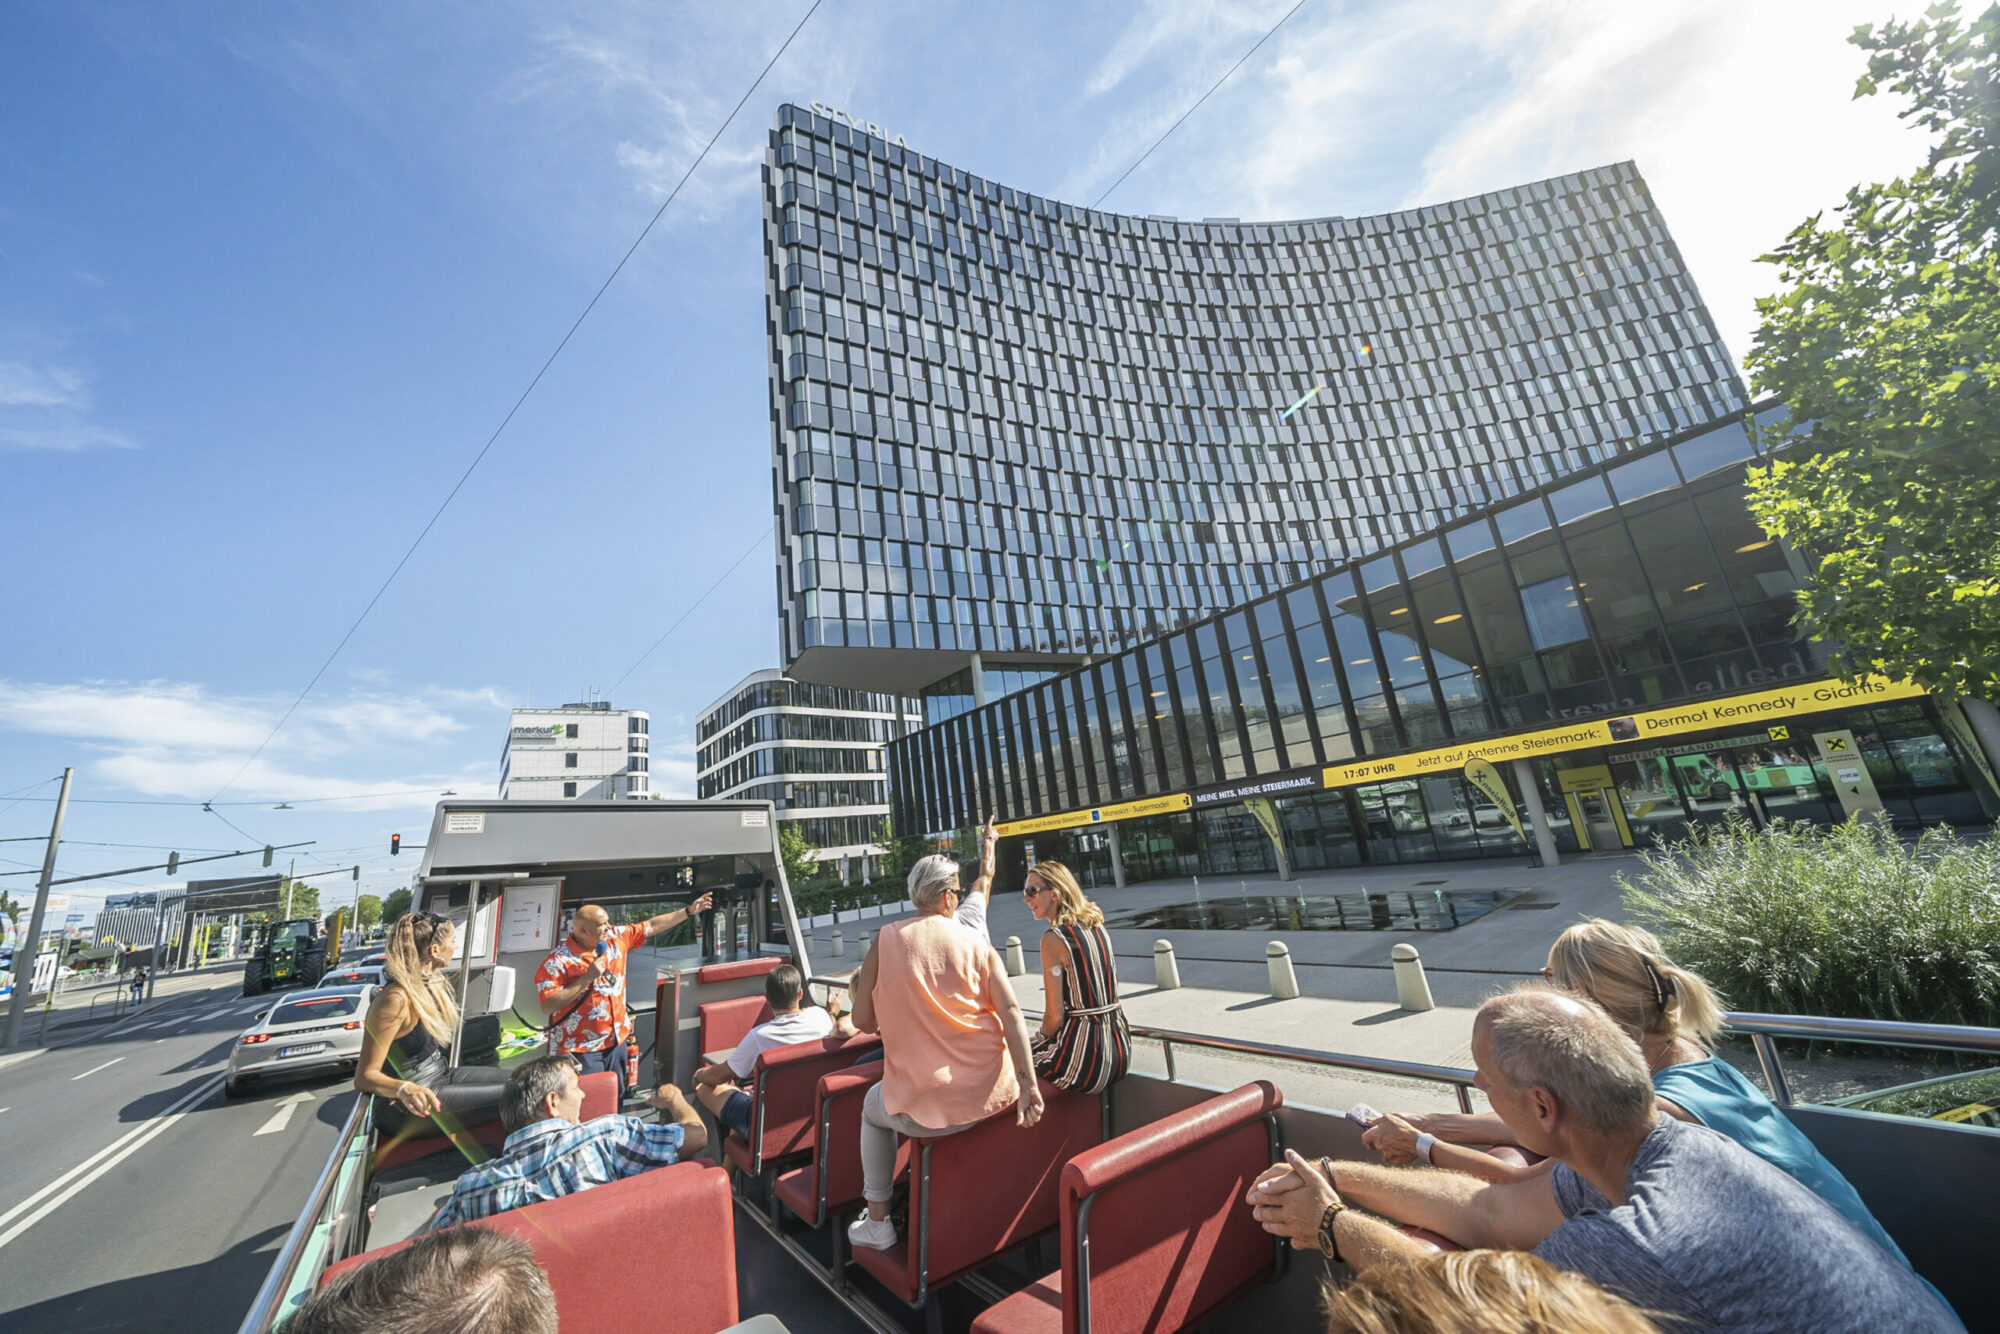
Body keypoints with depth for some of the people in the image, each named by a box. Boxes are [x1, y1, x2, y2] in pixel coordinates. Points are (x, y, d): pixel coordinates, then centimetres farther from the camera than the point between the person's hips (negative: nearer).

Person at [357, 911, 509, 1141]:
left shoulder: (431, 984, 4)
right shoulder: (395, 999, -24)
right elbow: (365, 1076, -24)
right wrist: (404, 1089, -39)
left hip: (441, 1077, 10)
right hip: (408, 1108, -10)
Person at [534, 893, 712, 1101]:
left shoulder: (615, 938, 0)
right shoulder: (558, 961, -16)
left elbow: (652, 926, 8)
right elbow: (547, 1006, -20)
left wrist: (689, 911, 7)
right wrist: (588, 978, -24)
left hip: (616, 1041, 6)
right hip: (581, 1050, -6)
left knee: (617, 1101, 16)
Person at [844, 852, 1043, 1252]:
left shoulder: (886, 939, -4)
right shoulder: (978, 945, -2)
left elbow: (863, 1021, -2)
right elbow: (1010, 1012, -11)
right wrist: (1028, 1084, -14)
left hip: (926, 1108, -2)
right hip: (993, 1097, 2)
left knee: (874, 1109, 33)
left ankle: (877, 1222, 36)